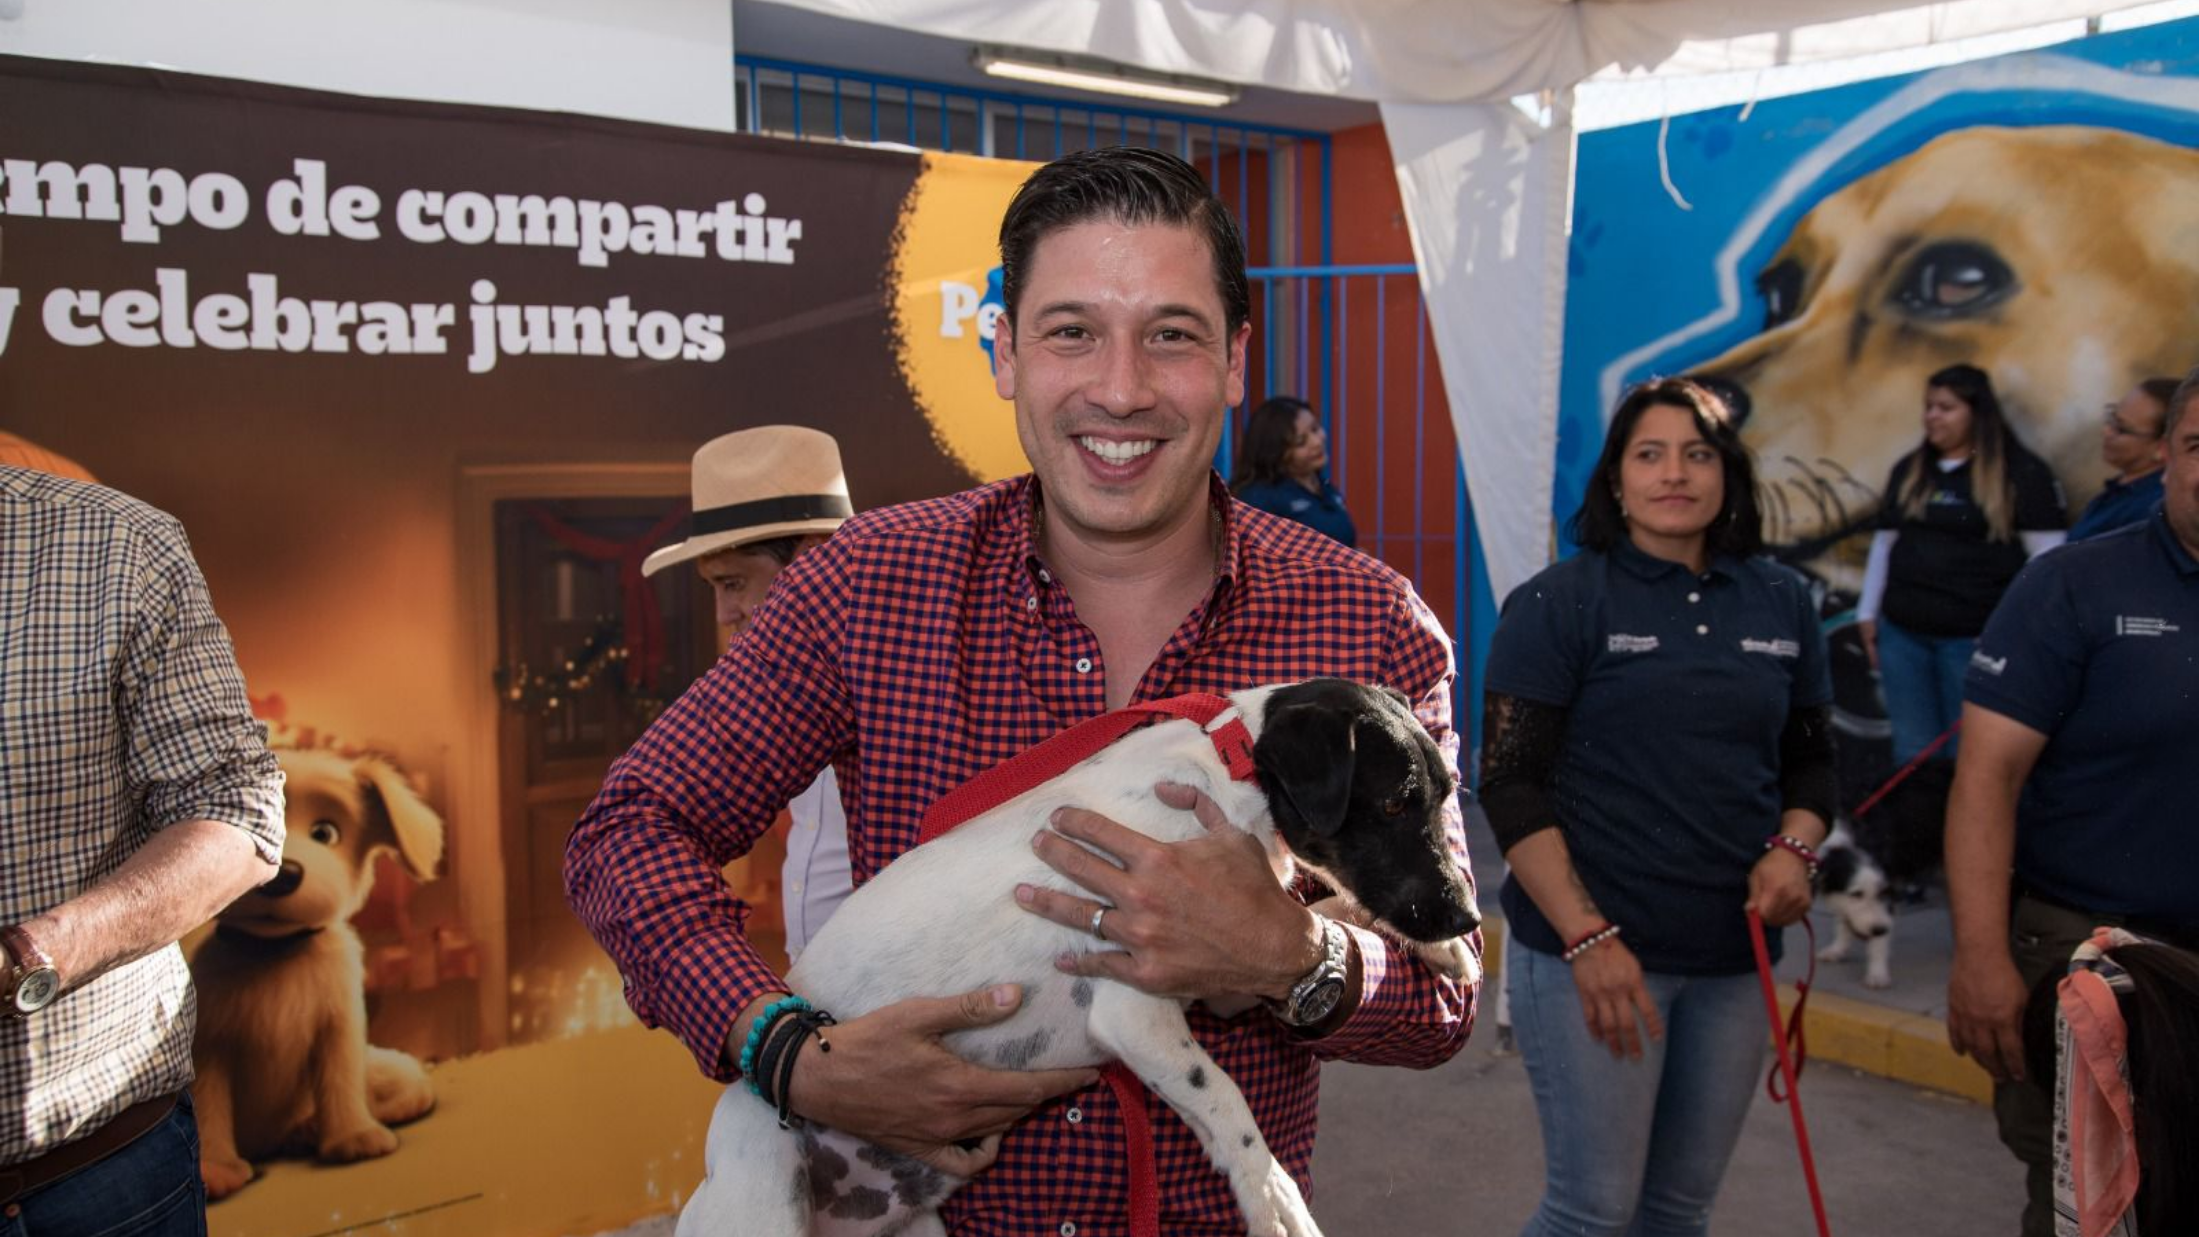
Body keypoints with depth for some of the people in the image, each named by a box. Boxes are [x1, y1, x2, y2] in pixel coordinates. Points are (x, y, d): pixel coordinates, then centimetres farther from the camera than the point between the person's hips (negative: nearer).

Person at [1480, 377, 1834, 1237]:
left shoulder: (1781, 603, 8)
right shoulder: (1558, 604, -6)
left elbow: (1810, 757, 17)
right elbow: (1511, 786, -10)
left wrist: (1795, 848, -4)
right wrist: (1587, 937, -17)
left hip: (1734, 953, 5)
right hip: (1592, 948, -5)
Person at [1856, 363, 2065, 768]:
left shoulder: (2022, 472, -5)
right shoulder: (1908, 470, 12)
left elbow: (2048, 558, -7)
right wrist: (1868, 613, 14)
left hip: (1976, 638, -5)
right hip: (1901, 633, 5)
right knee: (1913, 752, 10)